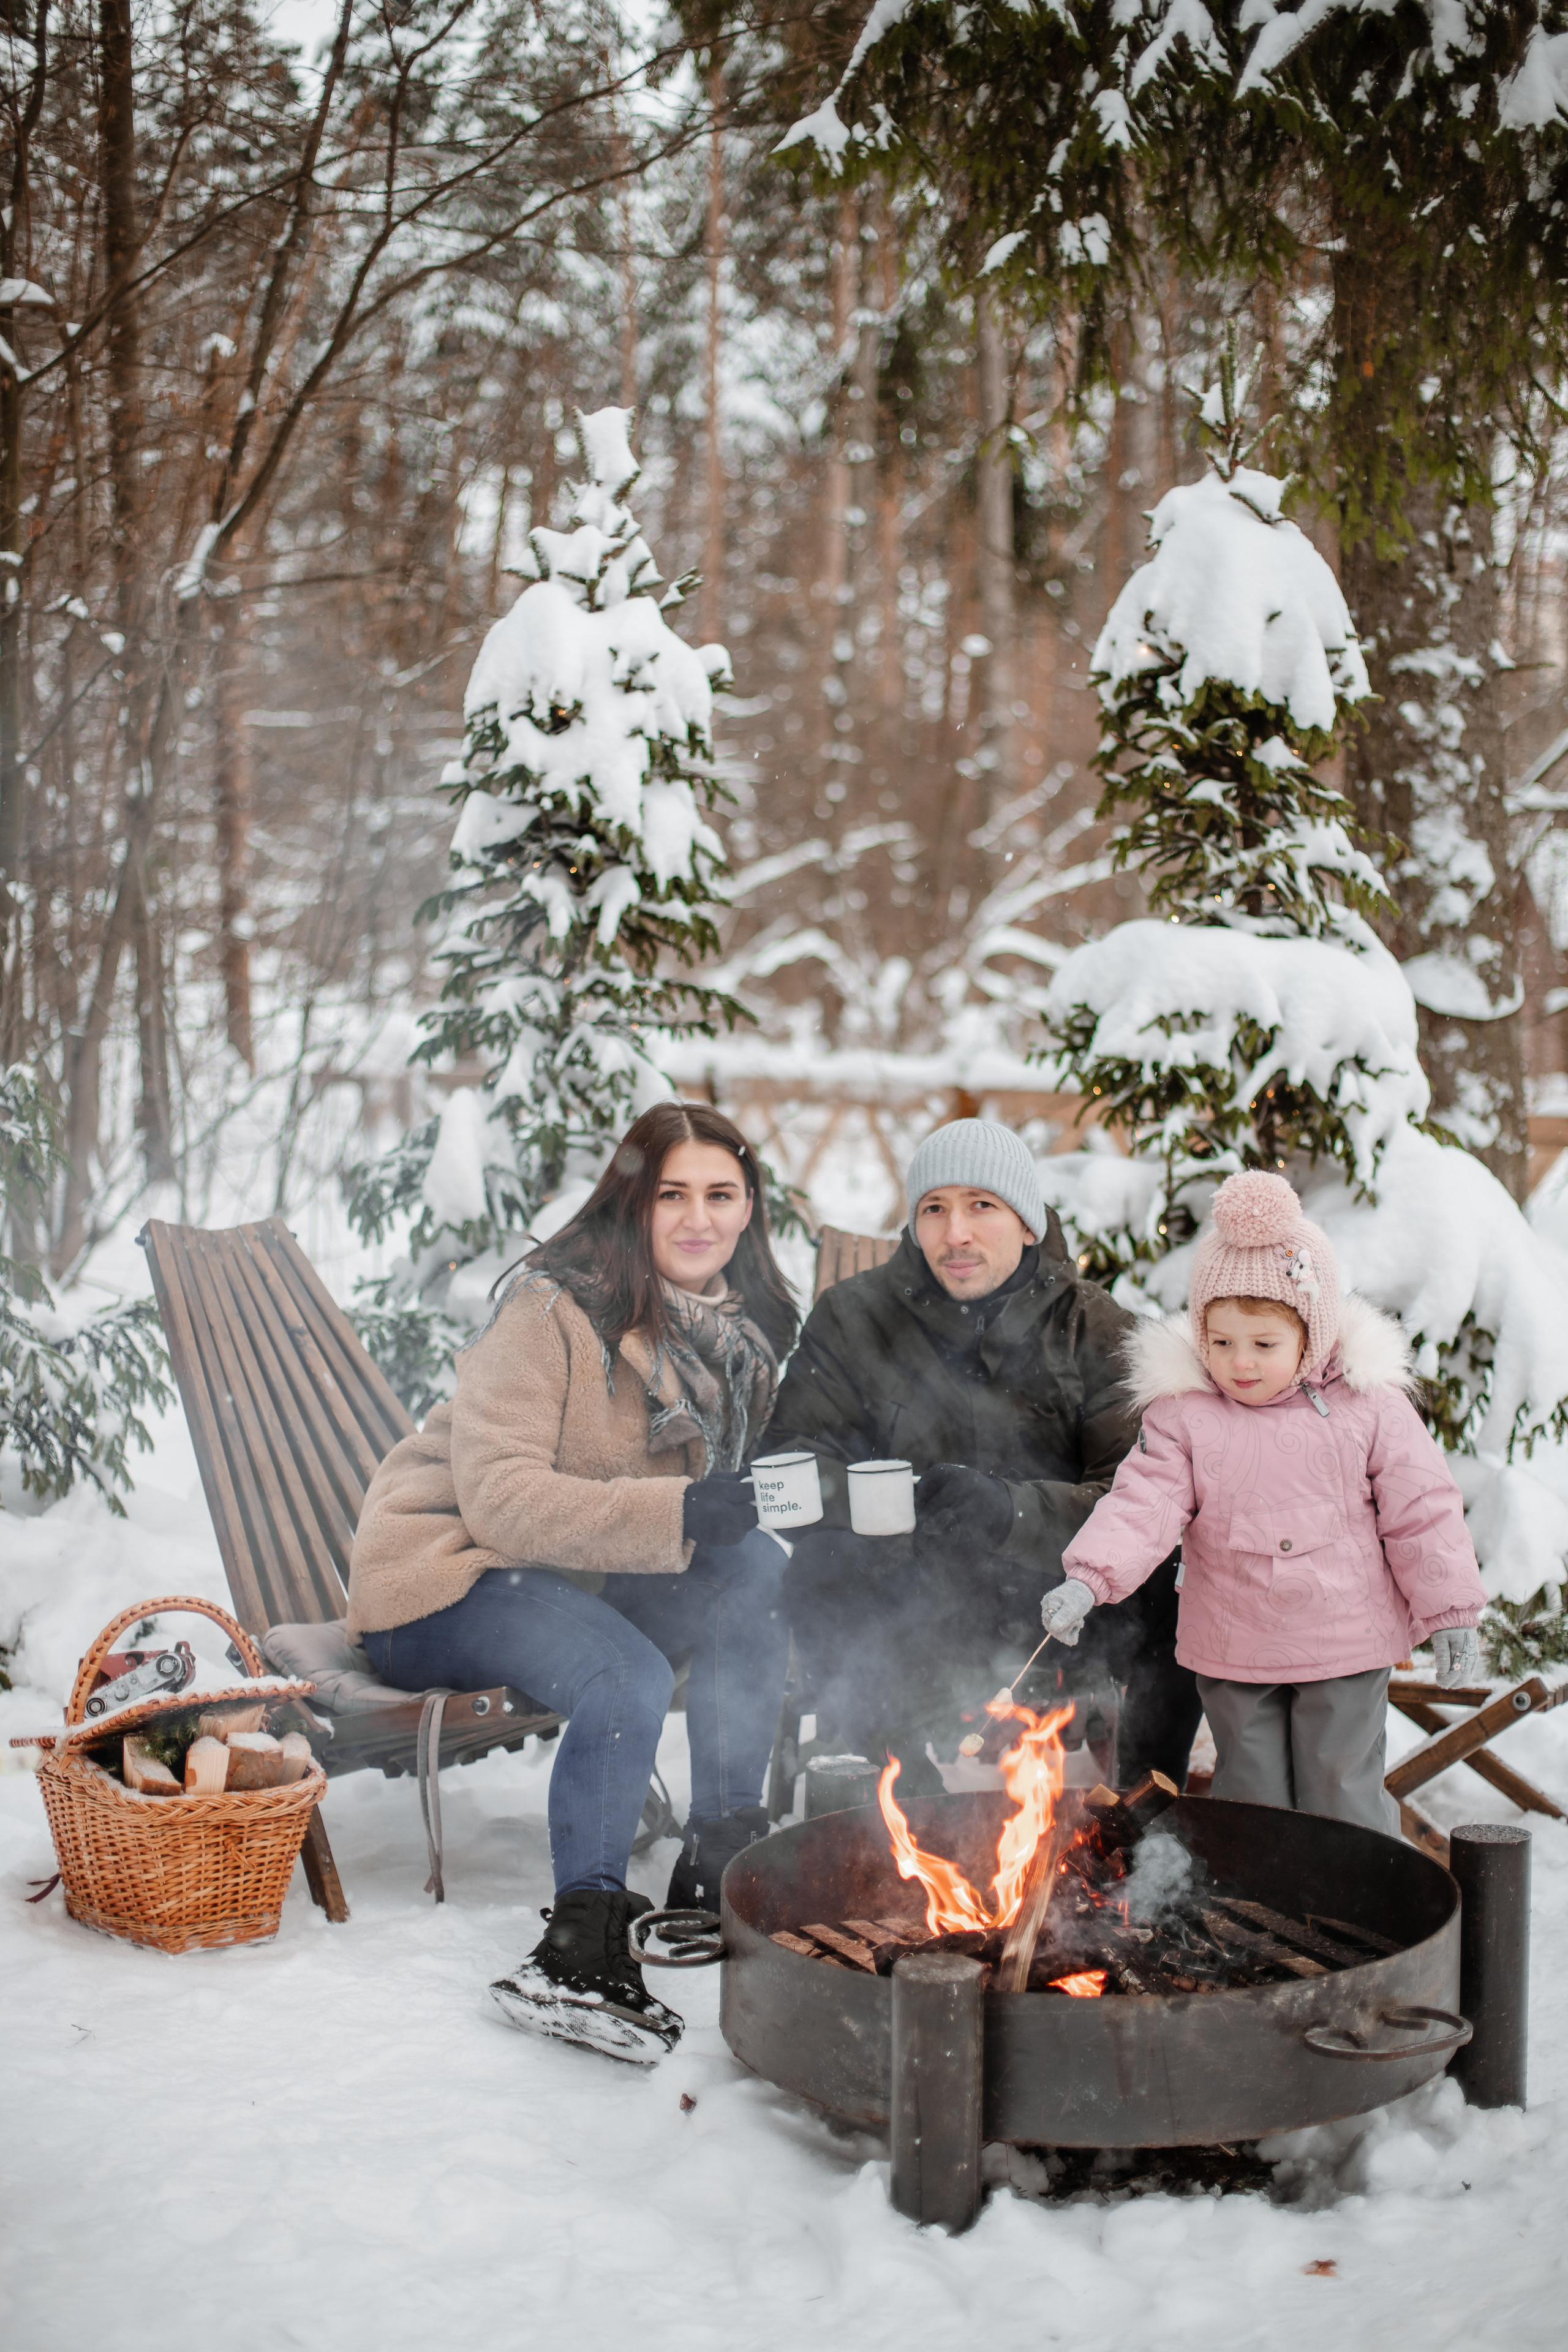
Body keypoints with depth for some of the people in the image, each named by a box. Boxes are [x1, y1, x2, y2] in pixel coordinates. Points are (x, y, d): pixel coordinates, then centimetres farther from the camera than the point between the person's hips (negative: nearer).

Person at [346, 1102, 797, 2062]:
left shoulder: (746, 1331, 5)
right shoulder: (553, 1309, -17)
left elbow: (711, 1516, 15)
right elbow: (500, 1498, -25)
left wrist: (755, 1501, -10)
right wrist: (674, 1513, -36)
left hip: (582, 1582, 7)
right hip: (446, 1581, -7)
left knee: (760, 1568, -20)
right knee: (627, 1677, -34)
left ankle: (721, 1860, -13)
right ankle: (579, 1946, -24)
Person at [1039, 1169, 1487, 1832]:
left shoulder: (1368, 1405, -6)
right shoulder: (1182, 1413, -6)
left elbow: (1421, 1511, -1)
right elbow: (1143, 1503, -14)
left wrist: (1452, 1612, -1)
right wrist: (1088, 1578, -29)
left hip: (1347, 1649, -1)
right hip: (1231, 1656, 1)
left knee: (1342, 1797, 8)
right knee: (1251, 1801, 13)